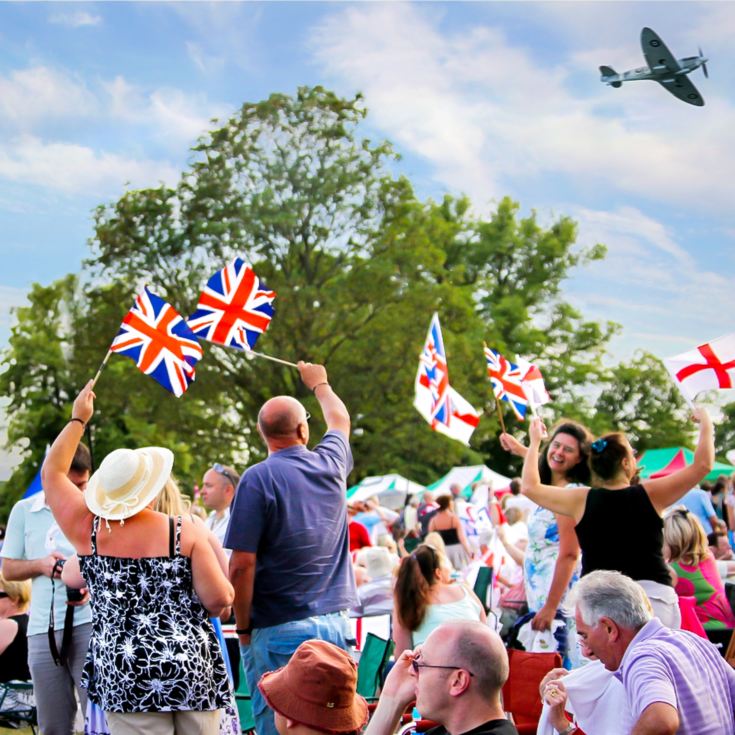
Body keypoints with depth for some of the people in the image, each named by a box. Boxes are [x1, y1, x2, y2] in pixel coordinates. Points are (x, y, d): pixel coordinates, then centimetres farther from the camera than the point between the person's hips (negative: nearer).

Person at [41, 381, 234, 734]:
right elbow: (219, 600, -8)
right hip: (193, 671, -1)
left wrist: (78, 419, 24)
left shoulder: (88, 531, 1)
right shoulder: (187, 533, -6)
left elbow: (52, 473, 16)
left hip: (125, 676, 1)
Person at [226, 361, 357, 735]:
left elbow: (242, 564, -14)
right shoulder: (330, 464, 3)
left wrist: (243, 627, -2)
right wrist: (319, 384, 46)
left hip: (280, 630, -5)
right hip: (335, 620, 5)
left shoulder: (258, 478, -12)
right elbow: (340, 420, 28)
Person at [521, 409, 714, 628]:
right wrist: (705, 424, 17)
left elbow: (530, 487, 11)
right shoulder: (650, 495, 0)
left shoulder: (582, 501, 2)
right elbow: (703, 464, 3)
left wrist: (535, 442, 23)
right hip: (652, 593, 0)